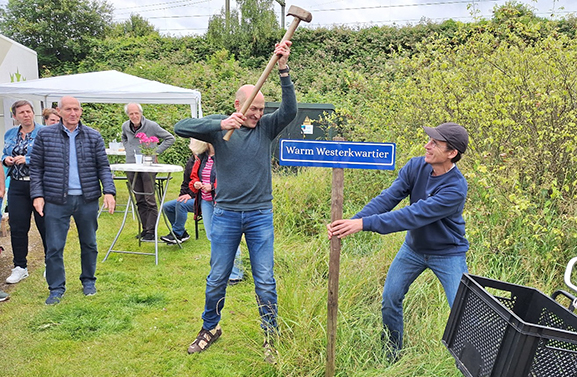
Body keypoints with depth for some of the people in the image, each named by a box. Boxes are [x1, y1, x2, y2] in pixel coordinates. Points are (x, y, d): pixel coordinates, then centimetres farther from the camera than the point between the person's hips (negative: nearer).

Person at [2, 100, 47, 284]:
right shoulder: (10, 134, 13)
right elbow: (5, 155, 23)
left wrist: (27, 160, -18)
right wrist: (6, 159, 0)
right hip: (17, 186, 5)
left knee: (45, 225, 5)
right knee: (17, 227, 6)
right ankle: (20, 267, 18)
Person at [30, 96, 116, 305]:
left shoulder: (94, 136, 4)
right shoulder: (45, 135, 2)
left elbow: (103, 167, 4)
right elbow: (36, 167, 4)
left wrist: (109, 191, -10)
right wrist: (37, 195, -5)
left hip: (87, 200, 1)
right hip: (56, 201, -1)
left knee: (89, 244, 13)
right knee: (54, 247, 2)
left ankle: (88, 281, 31)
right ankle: (56, 288, 17)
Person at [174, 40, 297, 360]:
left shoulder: (266, 127, 1)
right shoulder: (218, 126, -2)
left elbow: (289, 110, -16)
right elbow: (180, 128, -15)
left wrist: (284, 69, -26)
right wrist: (220, 124, -28)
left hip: (260, 216, 0)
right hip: (225, 215, 0)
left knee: (265, 282, 5)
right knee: (216, 279, 12)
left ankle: (271, 338, 23)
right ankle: (210, 328, 35)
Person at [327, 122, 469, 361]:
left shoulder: (456, 188, -31)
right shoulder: (416, 166, -14)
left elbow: (413, 215, -39)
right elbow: (388, 198, -21)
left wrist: (364, 224, -45)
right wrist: (354, 219, -36)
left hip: (448, 253, -5)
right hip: (414, 247, 5)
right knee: (390, 299, 7)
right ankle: (391, 359, 27)